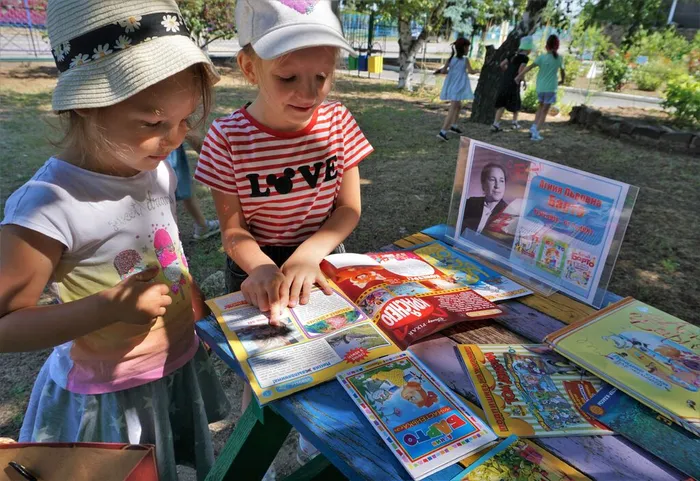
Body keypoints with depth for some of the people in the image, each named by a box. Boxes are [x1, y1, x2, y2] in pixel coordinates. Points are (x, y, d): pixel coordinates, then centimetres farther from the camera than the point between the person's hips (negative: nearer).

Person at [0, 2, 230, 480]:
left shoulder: (158, 168, -7)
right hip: (112, 395, -6)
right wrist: (111, 306, -32)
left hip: (181, 364, 7)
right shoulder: (51, 206, -29)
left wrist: (192, 298, 2)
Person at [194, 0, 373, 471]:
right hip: (258, 267, -2)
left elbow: (349, 207, -9)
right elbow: (233, 229, -14)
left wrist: (310, 253, -26)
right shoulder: (228, 139, -19)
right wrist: (260, 267, -35)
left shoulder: (337, 122, -11)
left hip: (321, 260, 3)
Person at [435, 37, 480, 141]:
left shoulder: (450, 59, 5)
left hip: (451, 87, 6)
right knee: (452, 109, -10)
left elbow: (443, 71, 0)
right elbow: (471, 71, -4)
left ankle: (454, 125, 38)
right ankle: (442, 132, -20)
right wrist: (477, 71, 16)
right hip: (459, 87, -6)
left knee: (458, 106, 27)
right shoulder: (465, 59, -7)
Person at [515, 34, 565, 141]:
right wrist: (563, 80, 29)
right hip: (551, 88, -2)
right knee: (545, 110, 4)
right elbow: (562, 71, 10)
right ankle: (536, 132, -4)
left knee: (541, 107, 22)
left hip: (540, 87, 2)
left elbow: (529, 67, -9)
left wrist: (519, 76, -2)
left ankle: (534, 128, 13)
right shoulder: (559, 58, -1)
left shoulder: (542, 57, -4)